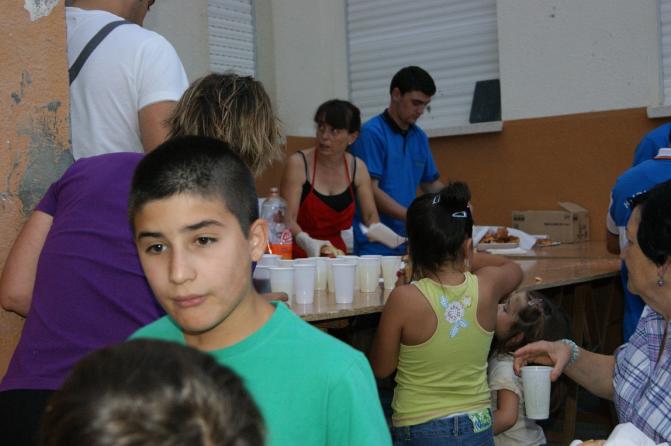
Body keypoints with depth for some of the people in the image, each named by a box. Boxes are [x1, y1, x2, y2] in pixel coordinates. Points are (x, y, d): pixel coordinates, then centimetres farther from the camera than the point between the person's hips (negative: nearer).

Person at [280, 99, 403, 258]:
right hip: (299, 255, -3)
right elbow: (288, 219, -12)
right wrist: (307, 242, -30)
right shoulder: (298, 164, -8)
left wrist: (376, 230, -13)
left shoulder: (357, 168, 5)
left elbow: (371, 215, 9)